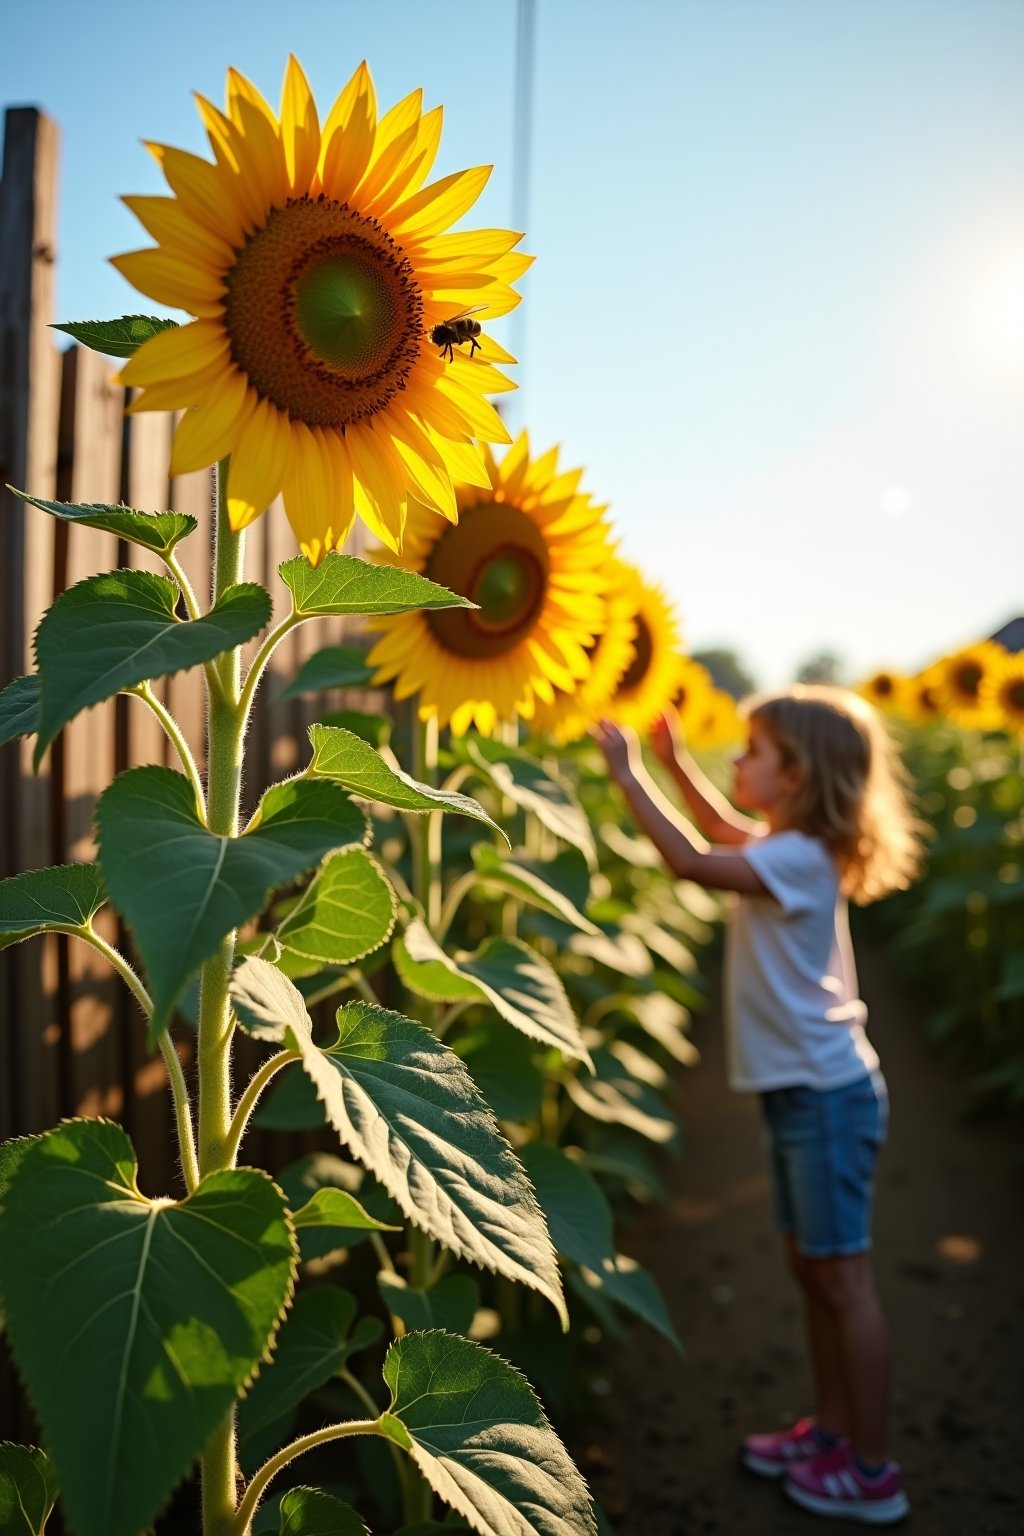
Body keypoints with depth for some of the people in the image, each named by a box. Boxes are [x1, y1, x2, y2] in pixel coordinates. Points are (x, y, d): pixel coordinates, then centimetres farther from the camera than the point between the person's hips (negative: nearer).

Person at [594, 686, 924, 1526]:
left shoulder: (800, 859, -21)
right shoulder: (791, 848, 7)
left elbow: (691, 861, -26)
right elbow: (726, 830, 25)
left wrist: (628, 771, -18)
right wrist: (674, 759, 17)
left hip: (828, 1095, -10)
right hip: (803, 1090, 10)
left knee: (844, 1278, 2)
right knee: (812, 1269, 18)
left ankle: (871, 1472, 16)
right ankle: (833, 1429, 32)